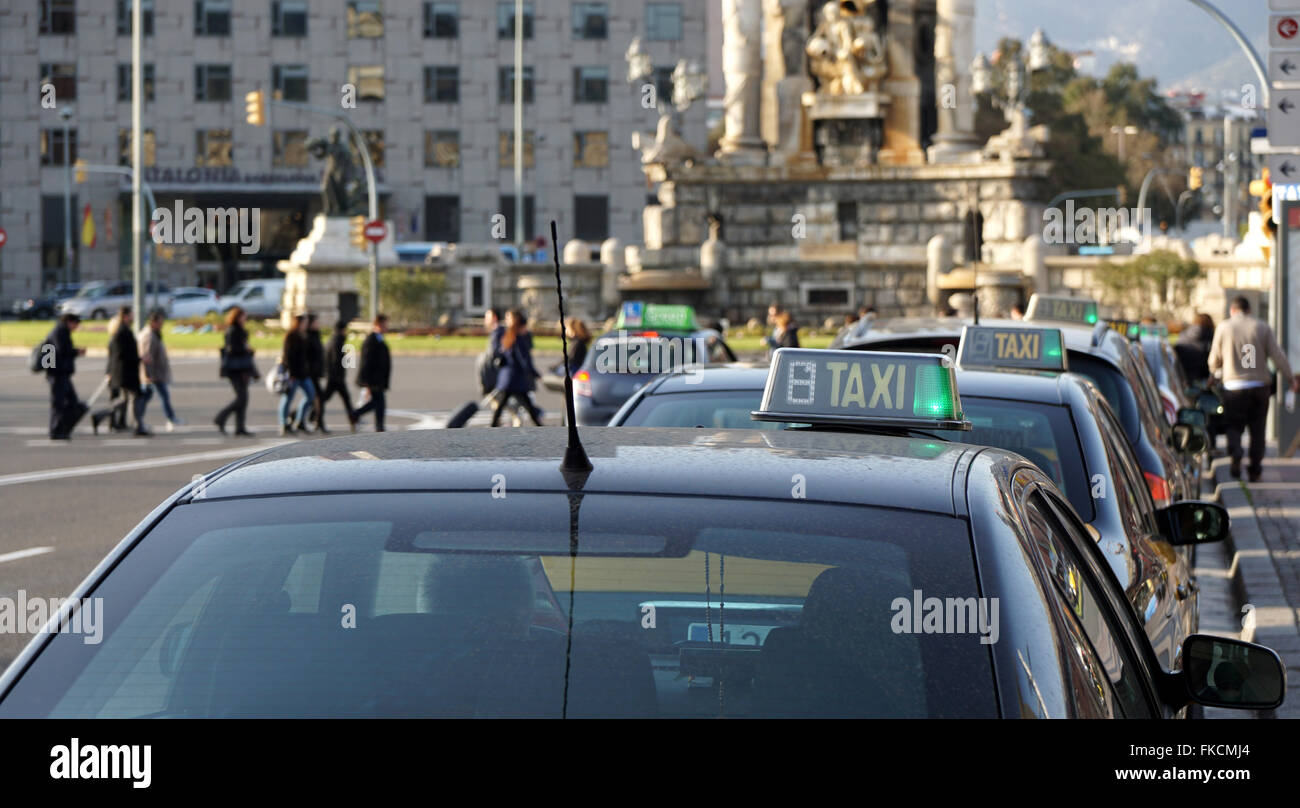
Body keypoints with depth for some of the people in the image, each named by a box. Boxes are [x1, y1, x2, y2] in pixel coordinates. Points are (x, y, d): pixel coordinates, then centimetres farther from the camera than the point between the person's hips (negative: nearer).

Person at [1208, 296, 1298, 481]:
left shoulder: (1223, 328, 0)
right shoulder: (1262, 328, 2)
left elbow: (1214, 360, 6)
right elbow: (1278, 356, -2)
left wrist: (1214, 371, 28)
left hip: (1234, 385, -1)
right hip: (1260, 385, 1)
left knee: (1233, 425, 8)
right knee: (1257, 428, 10)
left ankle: (1235, 454, -21)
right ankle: (1255, 471, 9)